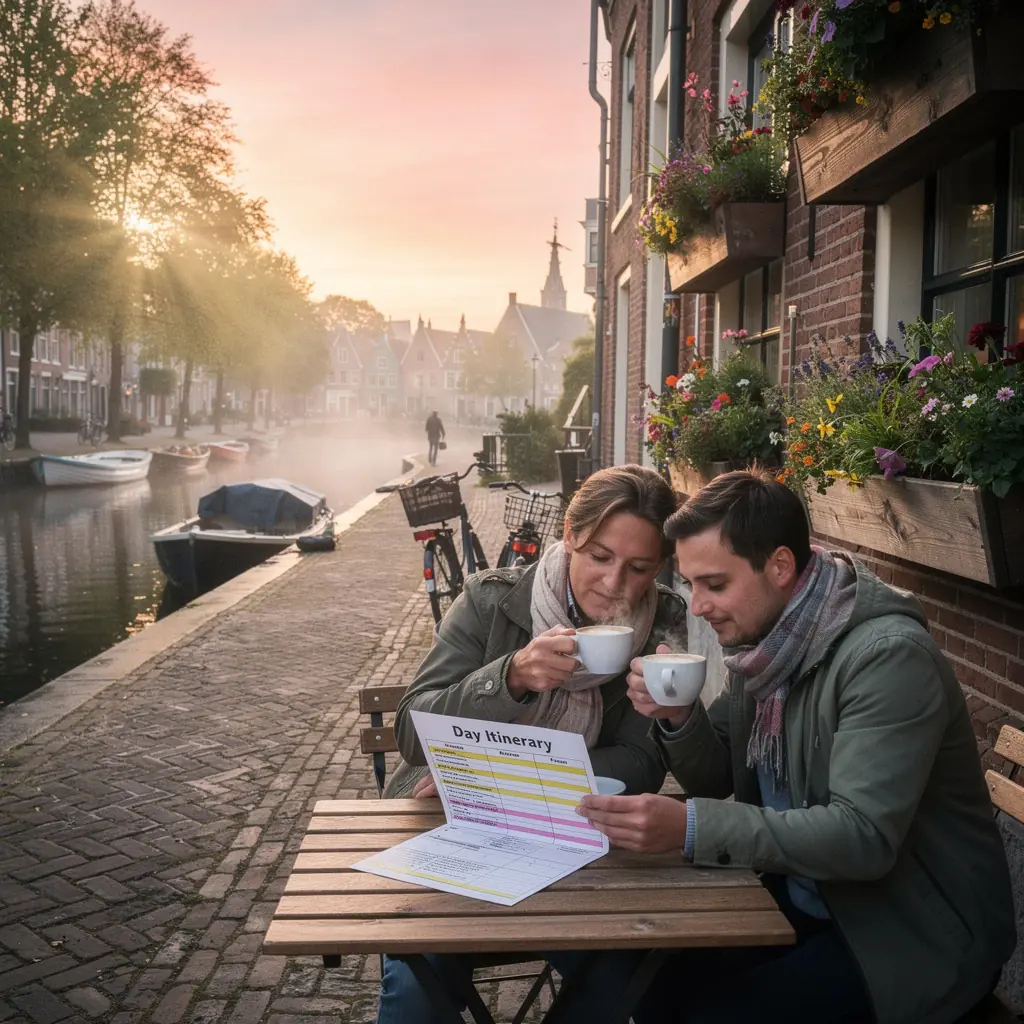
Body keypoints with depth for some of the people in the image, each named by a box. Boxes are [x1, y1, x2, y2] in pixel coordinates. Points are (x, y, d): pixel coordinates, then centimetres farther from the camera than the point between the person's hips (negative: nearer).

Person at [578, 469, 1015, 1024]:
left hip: (918, 928, -6)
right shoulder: (764, 634, -1)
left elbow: (863, 837, -30)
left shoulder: (889, 656, -24)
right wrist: (678, 718, -15)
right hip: (803, 893, 7)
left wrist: (691, 827, -36)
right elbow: (718, 780, 7)